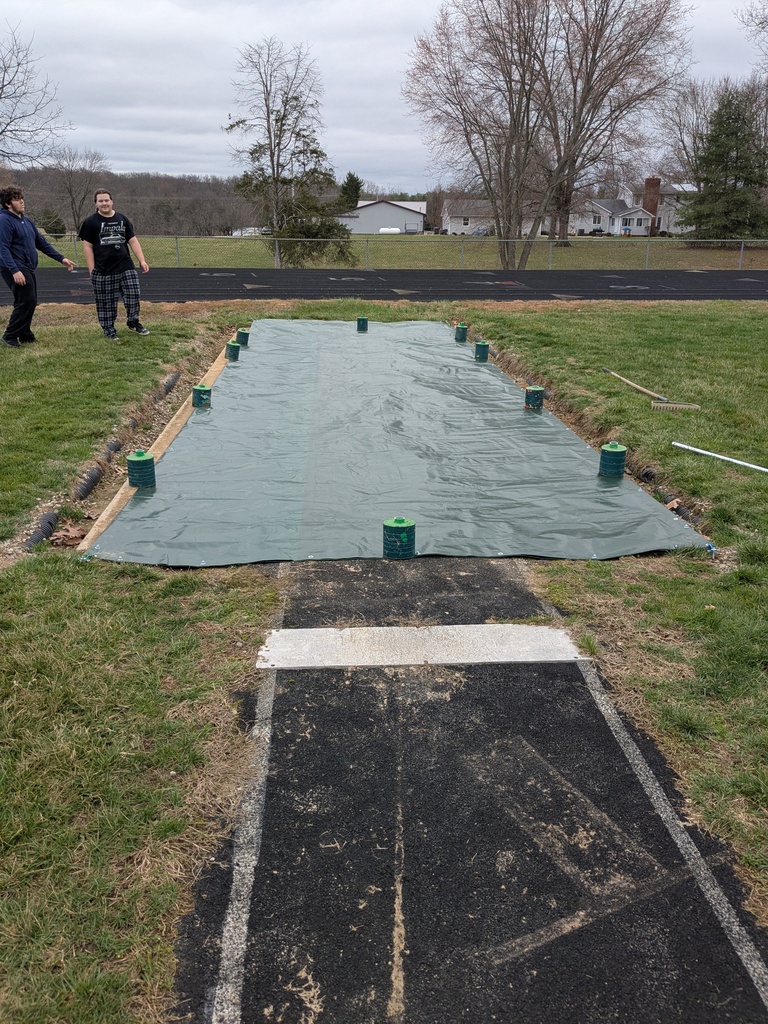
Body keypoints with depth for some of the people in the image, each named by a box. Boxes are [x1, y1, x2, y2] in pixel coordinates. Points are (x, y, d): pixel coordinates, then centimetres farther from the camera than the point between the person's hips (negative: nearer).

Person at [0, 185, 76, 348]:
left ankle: (25, 335, 23)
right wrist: (14, 270, -28)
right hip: (16, 270, -9)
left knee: (30, 302, 11)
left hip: (29, 269, 9)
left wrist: (61, 258, 15)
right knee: (26, 301, -12)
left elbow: (42, 243, 20)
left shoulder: (26, 221, 16)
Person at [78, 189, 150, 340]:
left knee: (133, 295, -2)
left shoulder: (122, 219, 10)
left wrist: (142, 260, 0)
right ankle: (109, 330, 15)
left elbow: (133, 241, 11)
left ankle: (134, 322, 18)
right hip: (103, 271, -2)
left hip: (126, 268, 2)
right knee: (106, 302, 3)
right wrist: (92, 270, -6)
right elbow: (87, 247, 0)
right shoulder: (90, 222, 1)